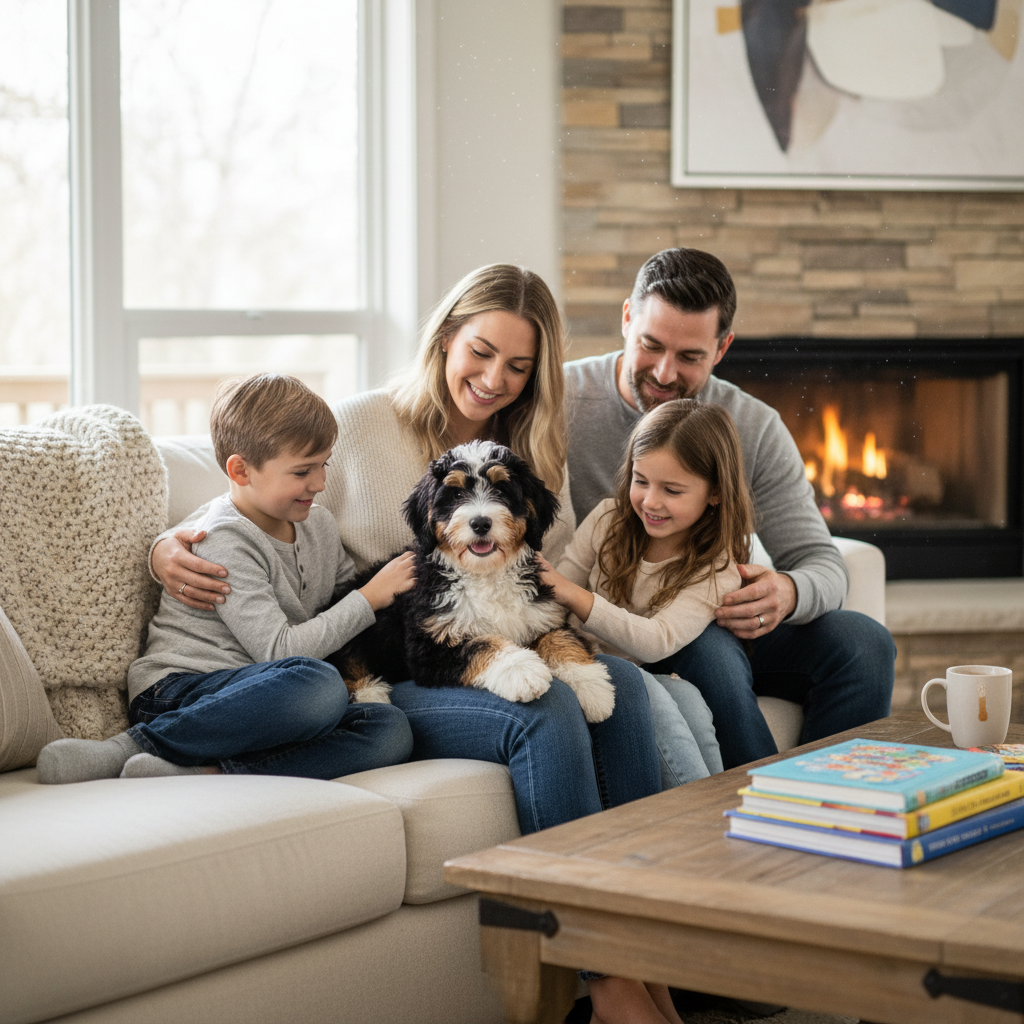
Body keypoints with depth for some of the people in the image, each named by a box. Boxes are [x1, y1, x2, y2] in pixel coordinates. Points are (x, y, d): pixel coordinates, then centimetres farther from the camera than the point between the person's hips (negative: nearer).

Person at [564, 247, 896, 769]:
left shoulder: (754, 428, -1)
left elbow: (822, 563, -1)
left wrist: (788, 594, -28)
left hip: (723, 627, 4)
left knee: (864, 644, -16)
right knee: (708, 651, -35)